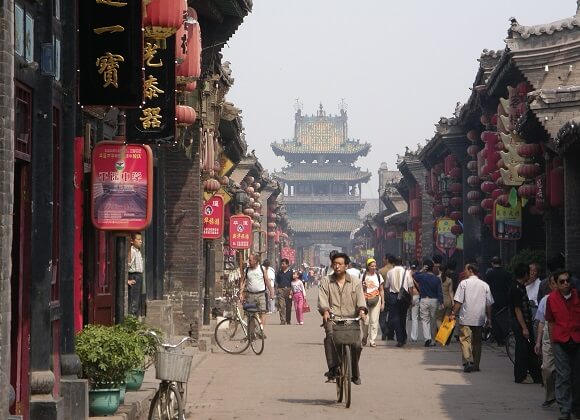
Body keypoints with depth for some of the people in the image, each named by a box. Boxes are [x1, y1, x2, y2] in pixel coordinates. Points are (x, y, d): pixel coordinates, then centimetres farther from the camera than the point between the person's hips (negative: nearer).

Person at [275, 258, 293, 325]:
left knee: (288, 306, 5)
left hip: (288, 290, -1)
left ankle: (288, 321, 15)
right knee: (281, 306, -8)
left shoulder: (291, 272, 6)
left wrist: (291, 290, -6)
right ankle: (282, 321, -11)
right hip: (280, 289, 1)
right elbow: (277, 282, 18)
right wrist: (276, 290, 8)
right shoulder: (279, 272, 14)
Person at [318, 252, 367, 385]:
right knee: (331, 336, -33)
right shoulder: (326, 281, 13)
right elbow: (322, 299, 1)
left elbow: (360, 298, 1)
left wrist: (361, 310, -20)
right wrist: (325, 311, -19)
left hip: (351, 319, 1)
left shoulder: (355, 283, 14)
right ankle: (333, 368, -35)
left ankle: (355, 374, 11)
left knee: (357, 344, -13)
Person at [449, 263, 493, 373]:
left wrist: (453, 313, -3)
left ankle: (468, 362, -19)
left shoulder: (464, 283, -5)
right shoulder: (485, 285, 6)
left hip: (466, 318, -4)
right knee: (477, 341, 12)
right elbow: (489, 304, 8)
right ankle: (476, 365, 13)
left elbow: (458, 301, -9)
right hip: (479, 319, 4)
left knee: (465, 339, -3)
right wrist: (488, 318, 15)